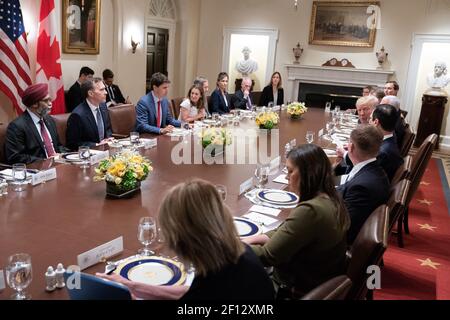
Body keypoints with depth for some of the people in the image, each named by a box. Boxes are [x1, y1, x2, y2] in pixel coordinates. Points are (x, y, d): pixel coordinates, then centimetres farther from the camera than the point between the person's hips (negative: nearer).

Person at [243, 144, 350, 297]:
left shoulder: (310, 211, -31)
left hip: (300, 290, -8)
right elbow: (284, 232, 6)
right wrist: (253, 239, -3)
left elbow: (268, 256, -24)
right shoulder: (329, 199, -1)